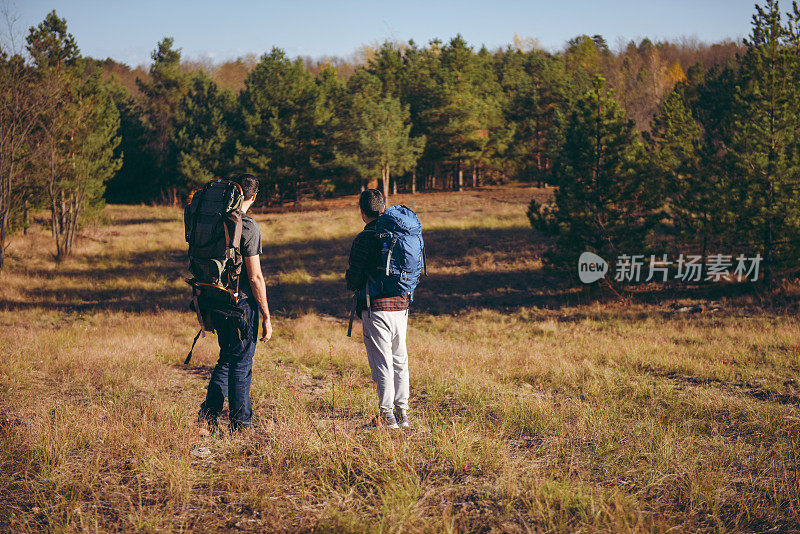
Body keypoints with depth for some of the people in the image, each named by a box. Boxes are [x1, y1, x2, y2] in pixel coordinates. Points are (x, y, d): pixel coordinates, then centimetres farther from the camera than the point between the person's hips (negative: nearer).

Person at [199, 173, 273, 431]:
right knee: (241, 363, 3)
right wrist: (266, 317, -11)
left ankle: (209, 412, 15)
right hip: (242, 304, -7)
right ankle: (240, 424, 9)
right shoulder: (248, 227, -15)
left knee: (227, 358, 20)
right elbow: (255, 277, -17)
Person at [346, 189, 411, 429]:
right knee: (400, 361, 15)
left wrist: (352, 283, 10)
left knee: (382, 363, -2)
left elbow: (353, 280, -11)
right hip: (401, 304, 6)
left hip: (376, 308, -6)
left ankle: (387, 416, 0)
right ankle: (402, 414, 19)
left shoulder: (364, 239, -12)